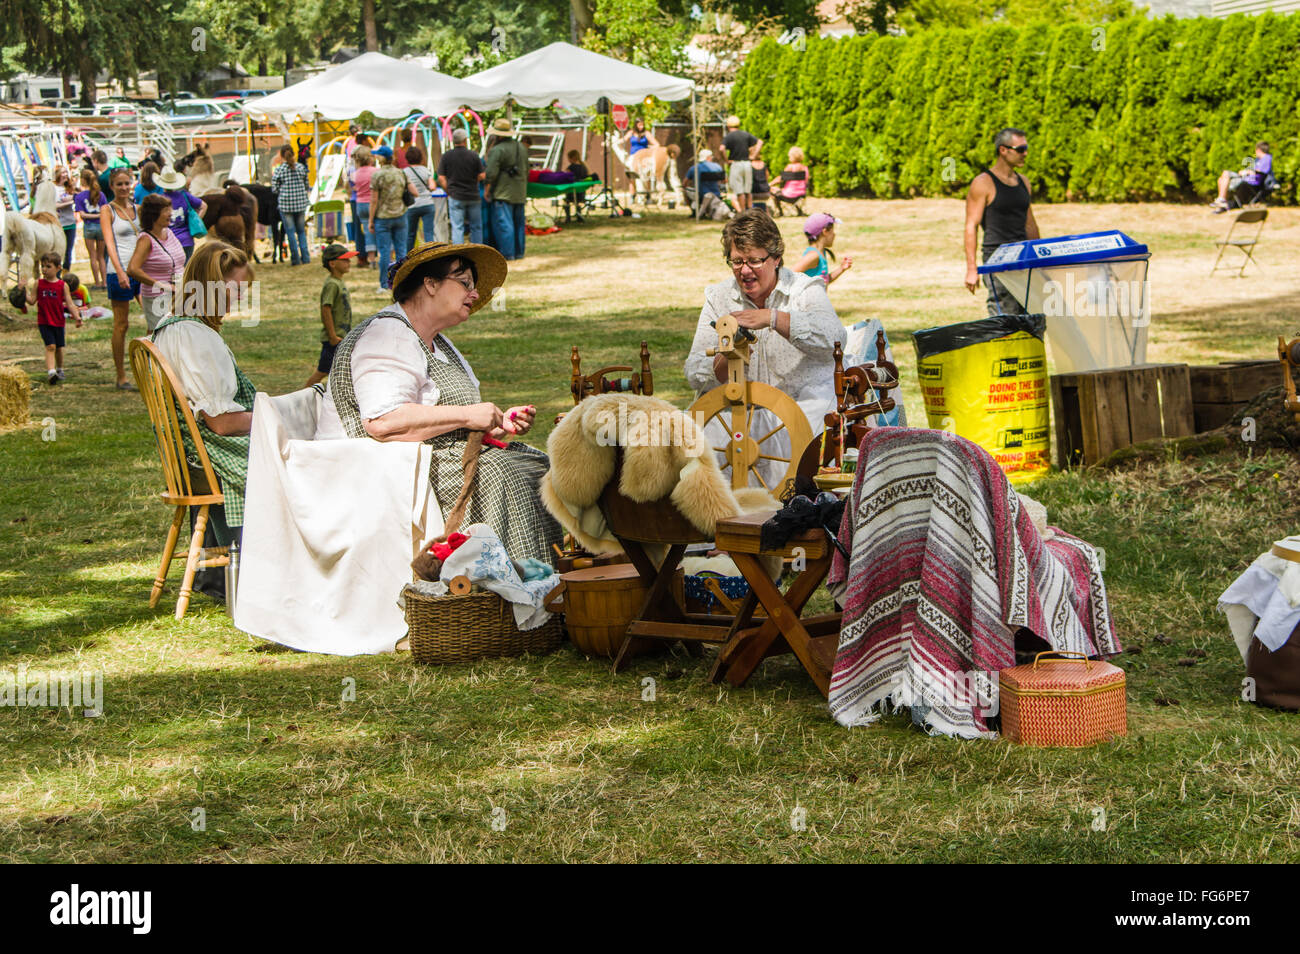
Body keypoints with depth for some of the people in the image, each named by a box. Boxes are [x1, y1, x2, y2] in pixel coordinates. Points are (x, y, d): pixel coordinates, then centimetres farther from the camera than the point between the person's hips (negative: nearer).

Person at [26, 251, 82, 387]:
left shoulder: (63, 285, -1)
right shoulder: (38, 283, 0)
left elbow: (70, 303, -2)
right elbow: (32, 300, 0)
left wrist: (77, 317, -13)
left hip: (59, 321, 2)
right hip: (44, 321, -2)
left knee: (59, 347, 13)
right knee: (50, 346, -16)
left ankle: (59, 370, 35)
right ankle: (51, 372, -23)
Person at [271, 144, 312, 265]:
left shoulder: (279, 170, -7)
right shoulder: (301, 167, 1)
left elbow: (275, 189, -4)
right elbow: (307, 186, 8)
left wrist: (273, 178, 14)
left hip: (285, 203, -3)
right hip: (301, 203, 3)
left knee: (290, 232, 4)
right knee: (301, 231, 14)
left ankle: (295, 259, 3)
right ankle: (305, 257, 9)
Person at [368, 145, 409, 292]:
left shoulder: (377, 175, -11)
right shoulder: (400, 173, 3)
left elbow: (374, 201, -11)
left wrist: (371, 221, -4)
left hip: (383, 217, -4)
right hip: (400, 216, 4)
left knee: (384, 251, 0)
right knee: (401, 249, 8)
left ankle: (384, 284, 2)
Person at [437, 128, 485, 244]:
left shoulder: (446, 156, -4)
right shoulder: (474, 155, -4)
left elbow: (441, 178, -4)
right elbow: (481, 176, -2)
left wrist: (449, 192, 8)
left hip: (456, 196, -1)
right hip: (473, 196, 1)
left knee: (457, 227, 0)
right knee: (476, 227, 11)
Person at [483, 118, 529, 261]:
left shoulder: (497, 150, -15)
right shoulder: (521, 147, 10)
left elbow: (491, 173, -17)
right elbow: (526, 170, 18)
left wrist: (487, 190, -5)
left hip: (503, 194, -8)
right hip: (520, 194, 8)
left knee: (503, 223, -5)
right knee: (518, 222, 14)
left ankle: (507, 254, -8)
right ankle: (519, 252, 19)